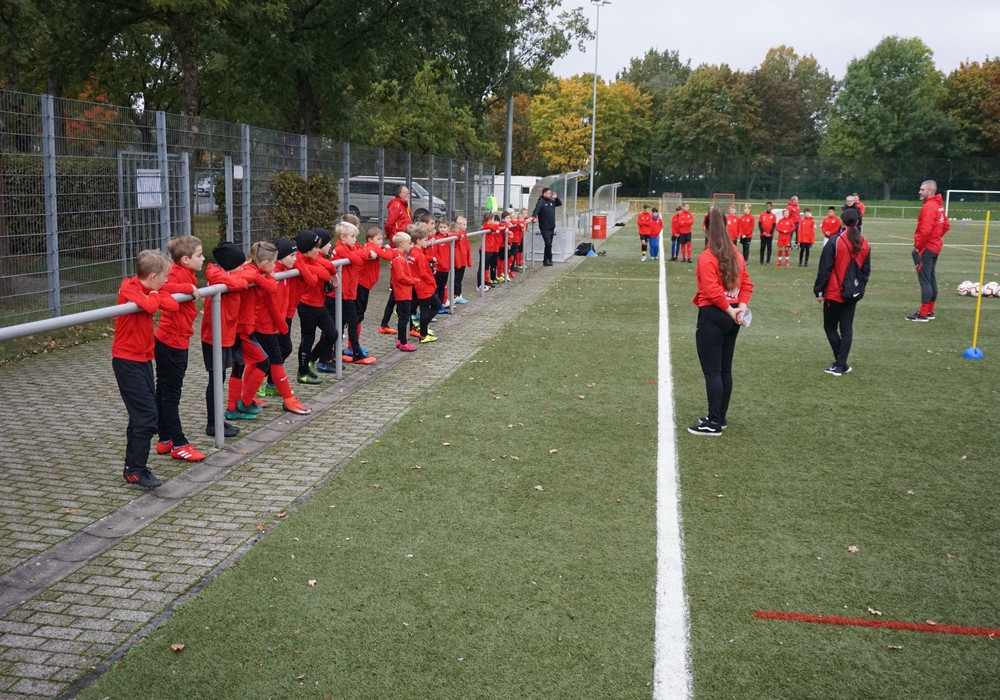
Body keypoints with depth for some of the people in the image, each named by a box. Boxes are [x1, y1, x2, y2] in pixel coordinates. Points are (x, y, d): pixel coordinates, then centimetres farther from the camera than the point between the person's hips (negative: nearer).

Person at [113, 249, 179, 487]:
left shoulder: (148, 289, 6)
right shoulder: (129, 289, -17)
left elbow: (173, 305, -5)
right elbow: (149, 305, -36)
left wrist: (156, 295, -17)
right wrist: (154, 295, -15)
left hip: (143, 358, 9)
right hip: (127, 360, -9)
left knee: (143, 413, 15)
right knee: (147, 415, -11)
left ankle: (133, 464, 26)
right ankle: (135, 469, -2)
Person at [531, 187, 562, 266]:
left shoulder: (551, 201, 11)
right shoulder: (541, 201, -11)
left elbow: (560, 203, 25)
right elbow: (536, 209, -25)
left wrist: (556, 198, 7)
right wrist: (534, 217, -43)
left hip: (551, 227, 8)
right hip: (544, 228, -8)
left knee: (549, 244, 11)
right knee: (548, 244, -10)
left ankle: (545, 260, 19)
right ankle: (549, 259, 1)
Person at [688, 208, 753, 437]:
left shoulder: (706, 257, -15)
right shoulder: (736, 254, 9)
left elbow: (712, 291, -21)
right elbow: (747, 284, 8)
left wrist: (730, 311, -12)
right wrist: (741, 306, -3)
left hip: (713, 316, -8)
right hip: (730, 316, 8)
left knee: (712, 372, -2)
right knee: (725, 370, 13)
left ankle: (714, 424, 1)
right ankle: (720, 418, 22)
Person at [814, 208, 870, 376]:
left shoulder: (835, 241, -13)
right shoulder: (865, 244, 3)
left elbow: (824, 268, -12)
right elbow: (866, 270, 8)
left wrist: (819, 290, -6)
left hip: (834, 293, -4)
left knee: (830, 327, 8)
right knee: (847, 329, 9)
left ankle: (840, 363, 5)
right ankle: (840, 365, 8)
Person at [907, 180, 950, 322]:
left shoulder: (929, 207, -18)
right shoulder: (938, 205, 11)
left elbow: (926, 230, -25)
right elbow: (946, 225, 19)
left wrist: (918, 246, -15)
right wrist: (936, 237, 16)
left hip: (925, 249, -10)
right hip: (935, 247, 10)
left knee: (925, 281, -7)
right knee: (931, 279, 14)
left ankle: (923, 314, -4)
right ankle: (930, 311, 21)